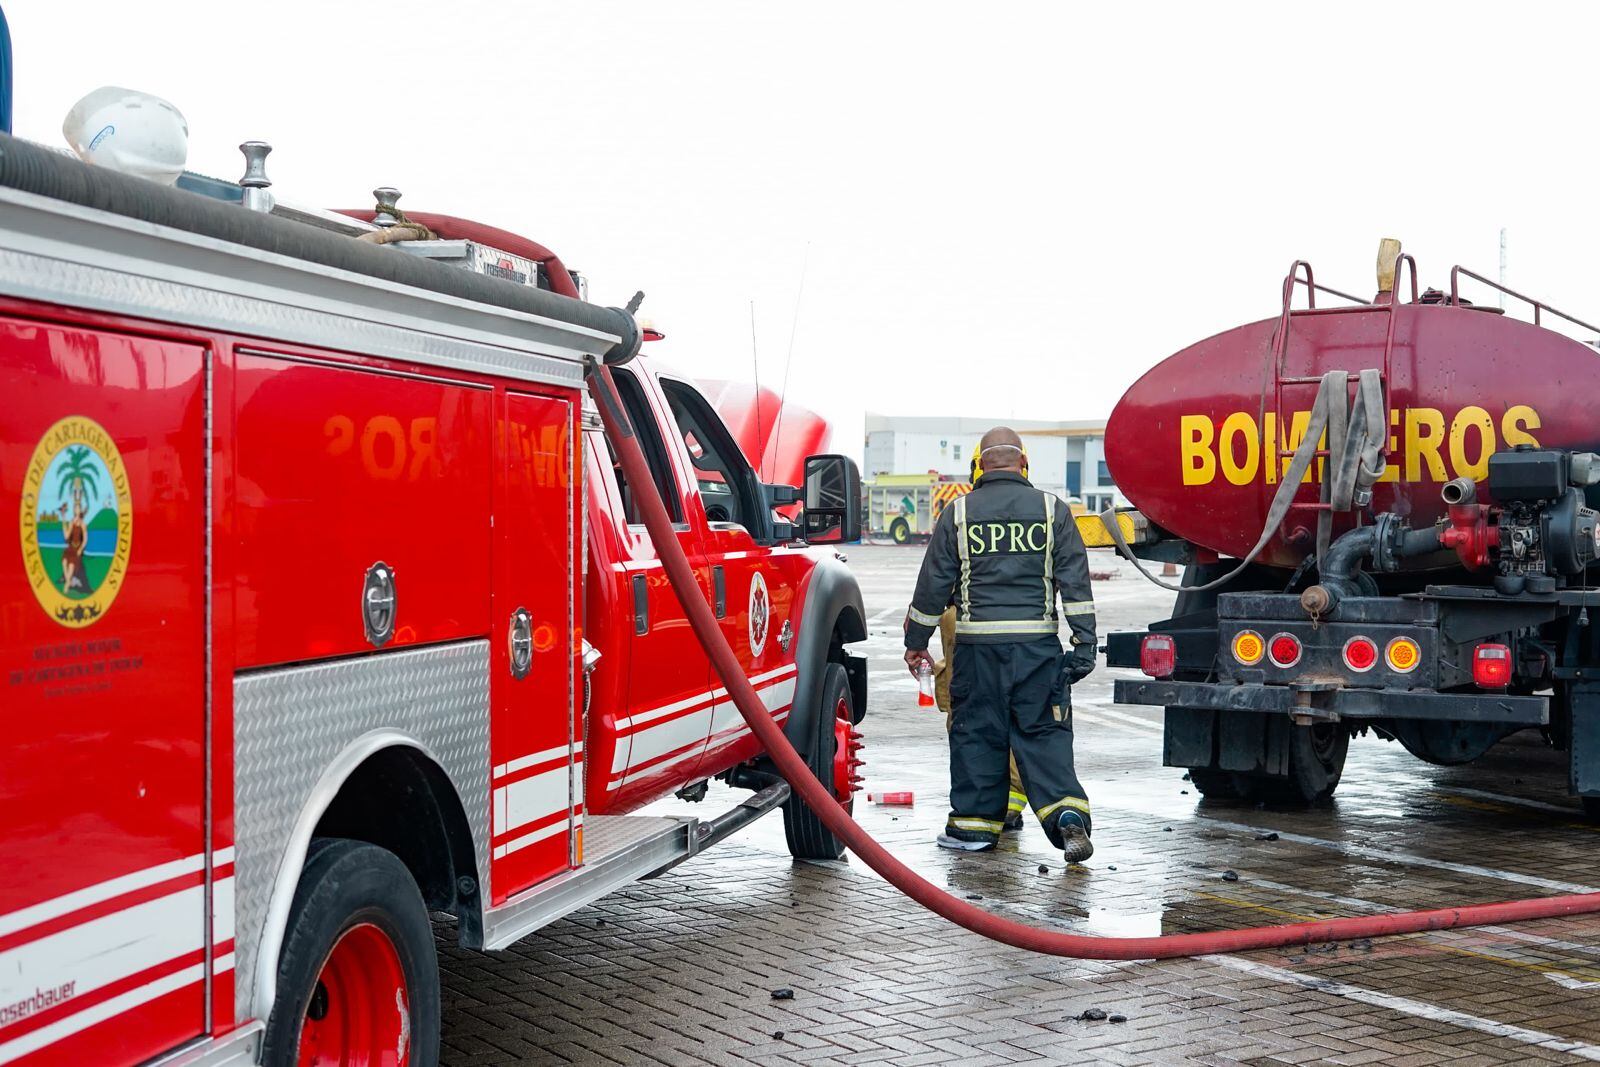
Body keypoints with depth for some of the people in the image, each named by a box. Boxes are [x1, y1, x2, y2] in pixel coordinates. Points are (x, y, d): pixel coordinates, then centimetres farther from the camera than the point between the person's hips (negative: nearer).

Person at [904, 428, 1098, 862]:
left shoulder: (958, 513, 3)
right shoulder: (1052, 510, 5)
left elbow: (933, 584, 6)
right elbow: (1076, 582, 1)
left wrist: (915, 642, 15)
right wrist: (1084, 644, 3)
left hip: (977, 645, 0)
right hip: (1038, 644, 1)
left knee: (975, 732, 9)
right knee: (1044, 732, 5)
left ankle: (973, 823, 15)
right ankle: (1067, 814, -10)